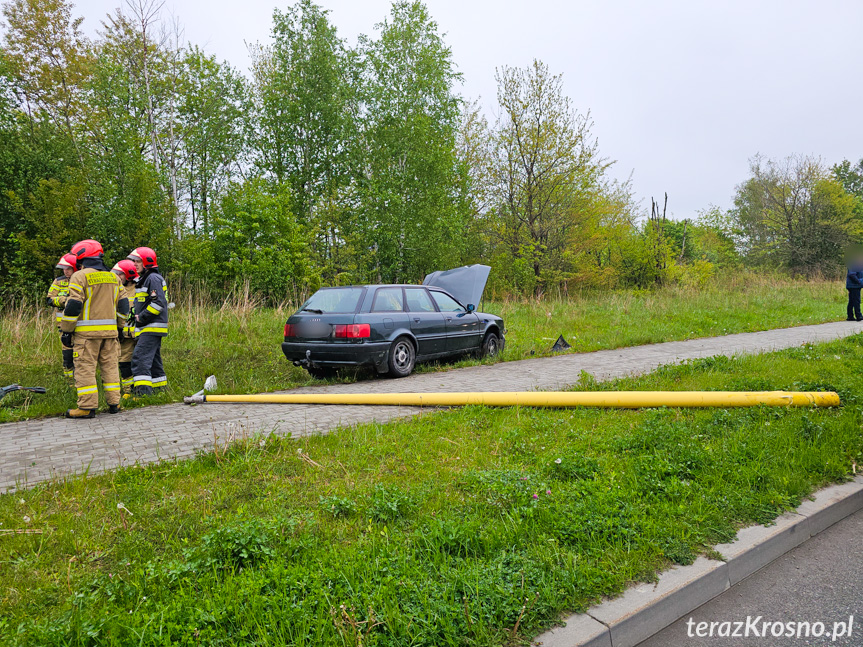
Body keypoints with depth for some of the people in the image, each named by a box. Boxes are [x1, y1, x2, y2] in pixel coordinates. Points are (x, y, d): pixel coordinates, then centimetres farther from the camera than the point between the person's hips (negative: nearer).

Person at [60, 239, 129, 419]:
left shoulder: (80, 277, -6)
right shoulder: (113, 277, 13)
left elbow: (73, 306, -10)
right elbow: (123, 305, 15)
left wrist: (66, 330, -3)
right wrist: (118, 326, 22)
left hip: (87, 331, -6)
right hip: (110, 330, 6)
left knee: (85, 368, -1)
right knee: (110, 366, 11)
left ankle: (87, 407, -2)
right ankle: (113, 403, 13)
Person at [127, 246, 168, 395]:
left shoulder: (153, 278, -12)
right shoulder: (144, 279, 21)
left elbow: (159, 303, -21)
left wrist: (141, 317, -16)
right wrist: (137, 316, 13)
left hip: (152, 328, -11)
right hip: (148, 328, 11)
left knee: (140, 357, -16)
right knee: (153, 360, 14)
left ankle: (143, 390, -19)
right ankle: (160, 388, 21)